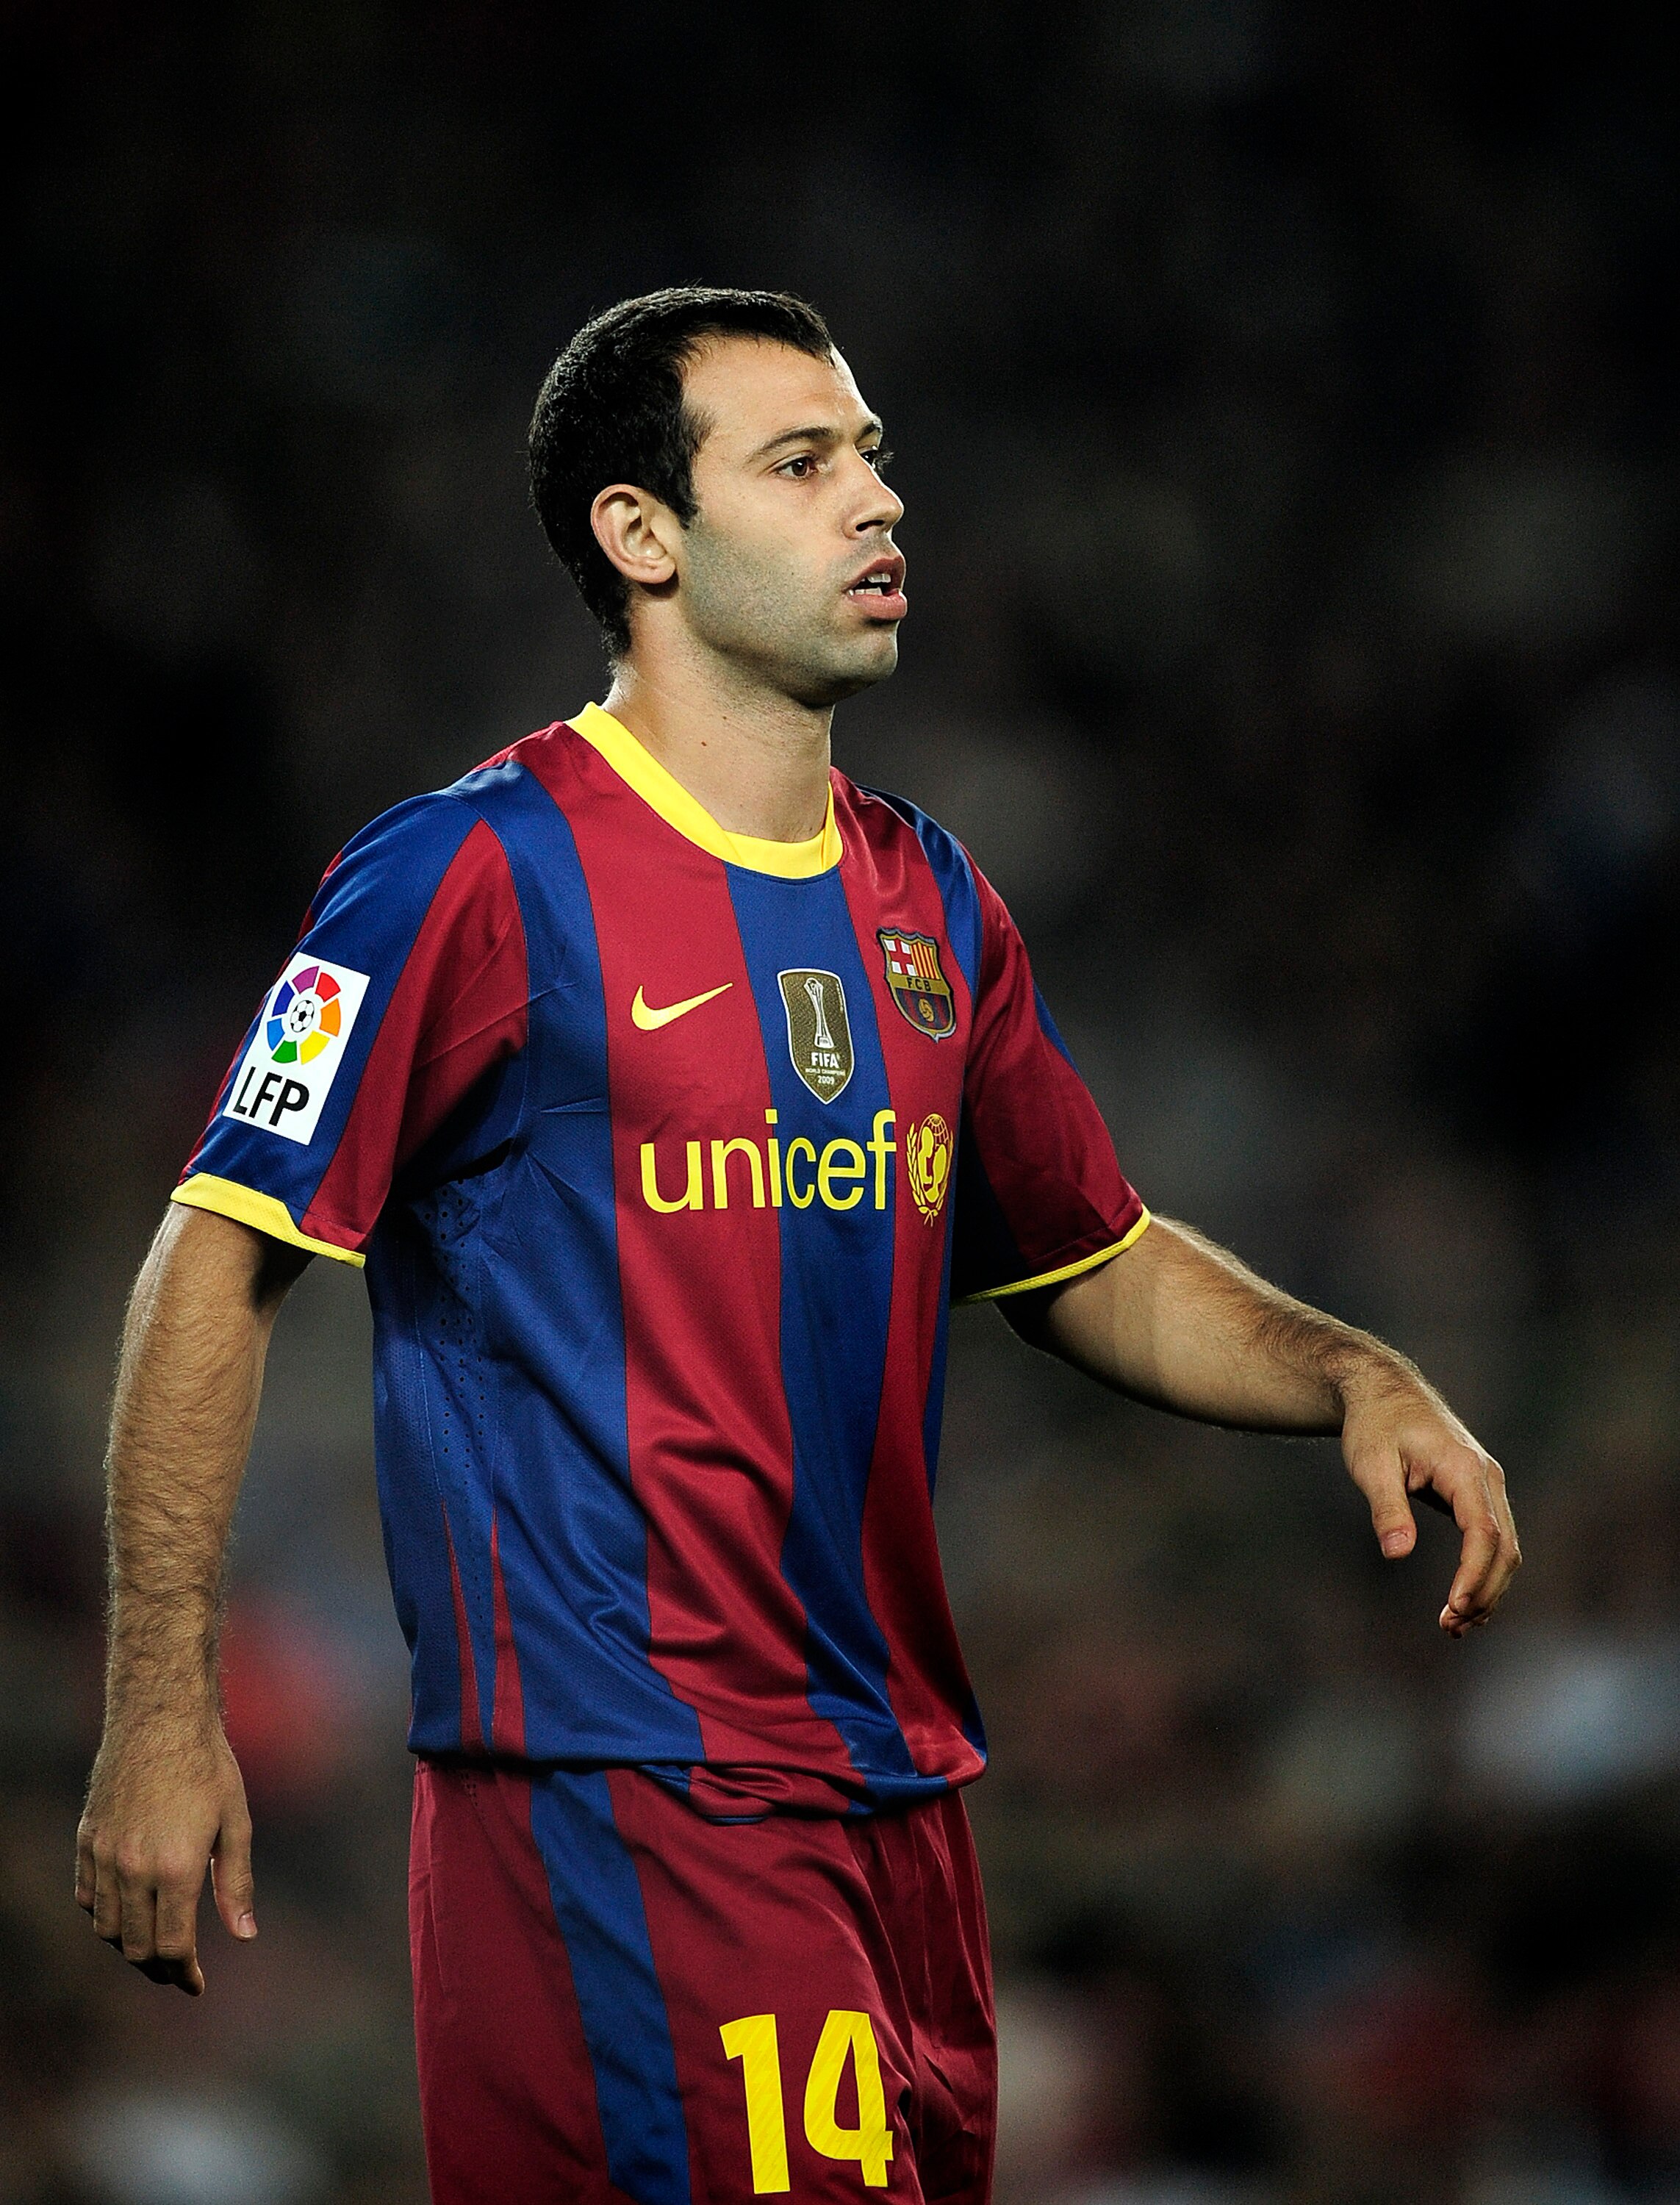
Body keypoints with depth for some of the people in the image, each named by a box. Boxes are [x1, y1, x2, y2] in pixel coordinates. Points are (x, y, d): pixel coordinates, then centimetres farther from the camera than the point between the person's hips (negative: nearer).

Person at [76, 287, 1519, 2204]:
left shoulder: (930, 901, 13)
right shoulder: (478, 876, -7)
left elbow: (1085, 1263, 25)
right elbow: (221, 1261, -8)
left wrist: (1351, 1381, 7)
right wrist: (162, 1712, -13)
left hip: (900, 1791, 7)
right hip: (611, 1793, -7)